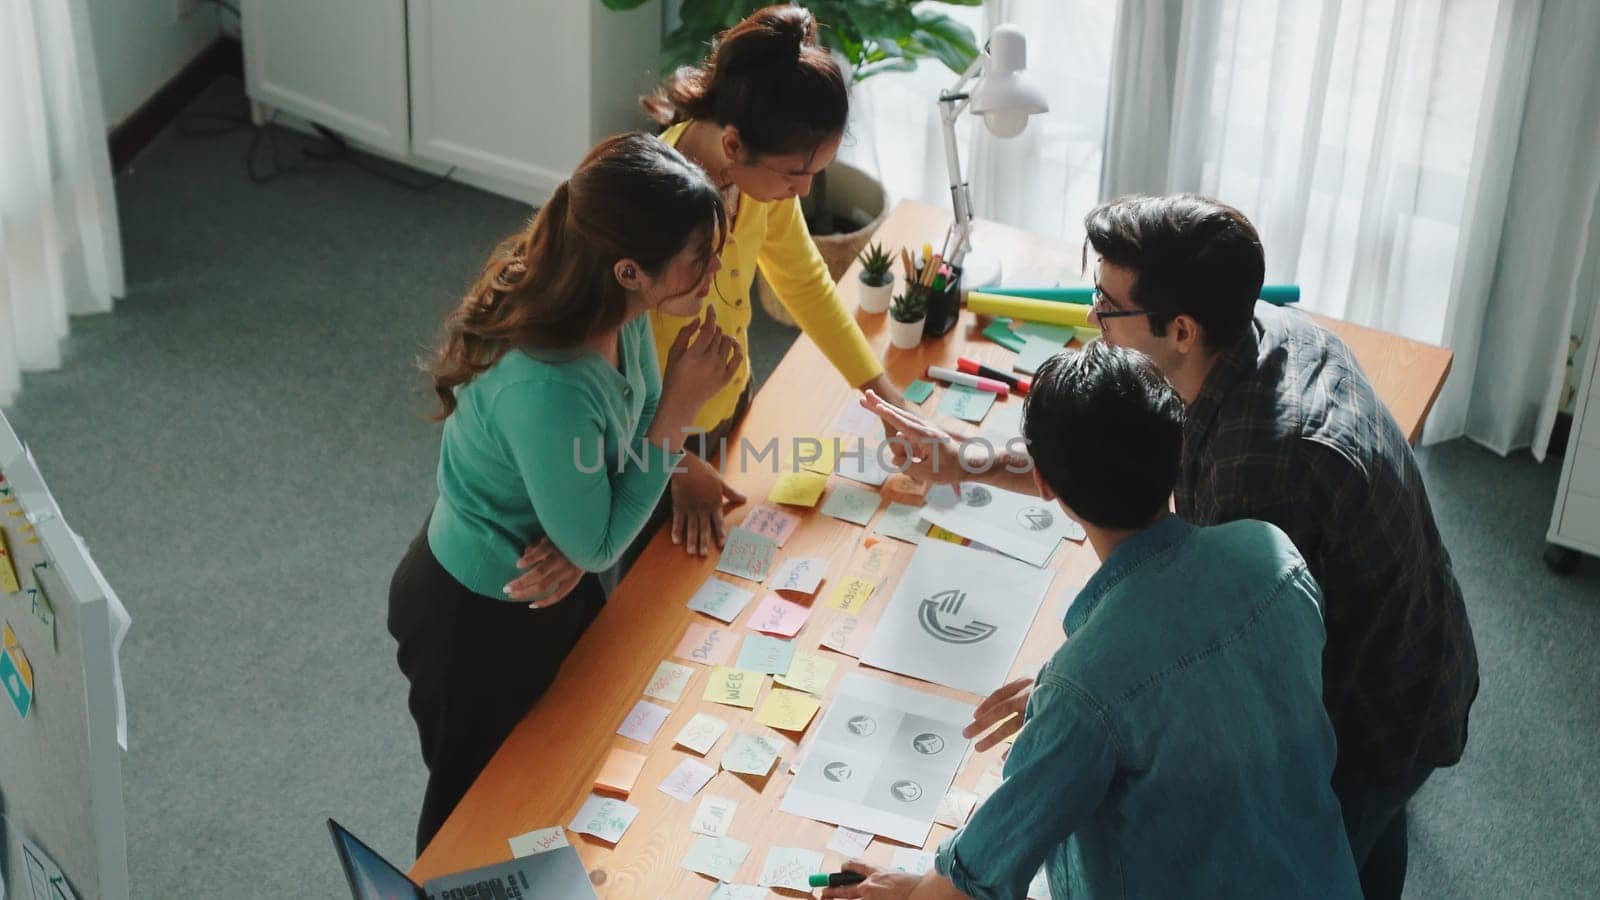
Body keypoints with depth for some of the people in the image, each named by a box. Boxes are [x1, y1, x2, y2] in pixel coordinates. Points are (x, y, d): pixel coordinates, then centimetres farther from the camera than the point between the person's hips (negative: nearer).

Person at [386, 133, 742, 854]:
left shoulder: (618, 311, -18)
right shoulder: (546, 389, -42)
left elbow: (637, 424, 0)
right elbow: (596, 545, -27)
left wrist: (574, 541, -18)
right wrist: (680, 407, -29)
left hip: (541, 586, 8)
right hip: (478, 619, -8)